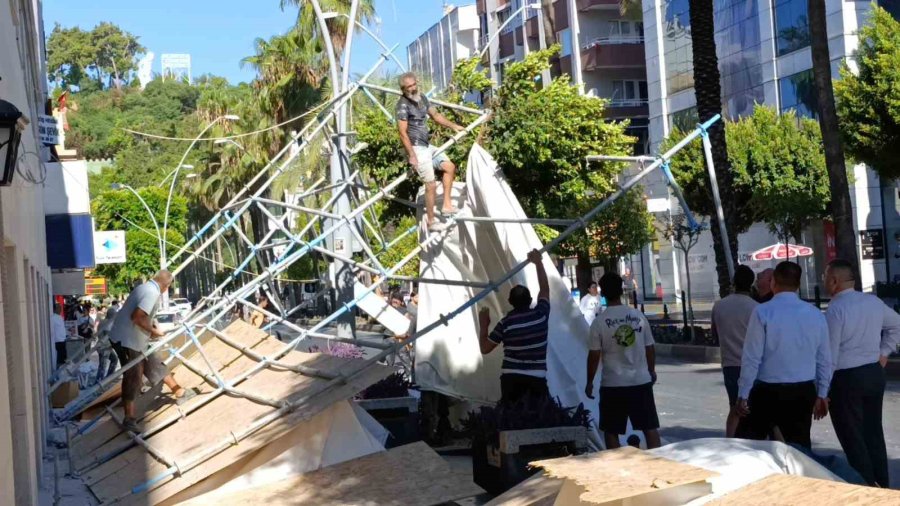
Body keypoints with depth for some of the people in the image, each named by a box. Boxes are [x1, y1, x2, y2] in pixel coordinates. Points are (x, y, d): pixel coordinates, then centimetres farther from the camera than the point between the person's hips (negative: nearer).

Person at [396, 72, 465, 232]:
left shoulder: (422, 98, 8)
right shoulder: (403, 105, -17)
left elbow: (435, 115, 21)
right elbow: (403, 133, -20)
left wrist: (453, 126, 15)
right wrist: (412, 156, -22)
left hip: (428, 146, 9)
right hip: (417, 148, -9)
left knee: (450, 167, 15)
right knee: (431, 184, -7)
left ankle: (447, 206, 17)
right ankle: (431, 222, 4)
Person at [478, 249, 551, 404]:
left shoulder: (506, 322, -4)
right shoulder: (541, 314, -2)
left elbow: (485, 348, 1)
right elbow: (545, 289, 15)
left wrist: (484, 325, 14)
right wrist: (538, 262, 21)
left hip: (510, 378, 1)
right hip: (536, 378, 0)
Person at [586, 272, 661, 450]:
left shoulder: (599, 321, -9)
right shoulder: (638, 316, 0)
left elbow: (594, 356, -8)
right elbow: (650, 348, 6)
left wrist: (589, 382, 4)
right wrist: (652, 371, 22)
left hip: (613, 384, -3)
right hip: (642, 381, 3)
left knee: (611, 431, 9)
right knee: (650, 427, 12)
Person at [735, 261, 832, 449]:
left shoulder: (763, 312, -11)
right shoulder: (816, 315, 3)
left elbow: (752, 358, -11)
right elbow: (825, 359, 8)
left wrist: (743, 394, -3)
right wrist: (821, 394, 19)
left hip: (768, 391, -4)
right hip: (803, 392, 4)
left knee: (748, 445, 8)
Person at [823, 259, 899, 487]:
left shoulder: (835, 309, -19)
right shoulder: (874, 301, 4)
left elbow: (829, 355, -18)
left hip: (846, 379, -7)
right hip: (874, 373, 7)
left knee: (852, 438, 2)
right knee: (873, 432, 17)